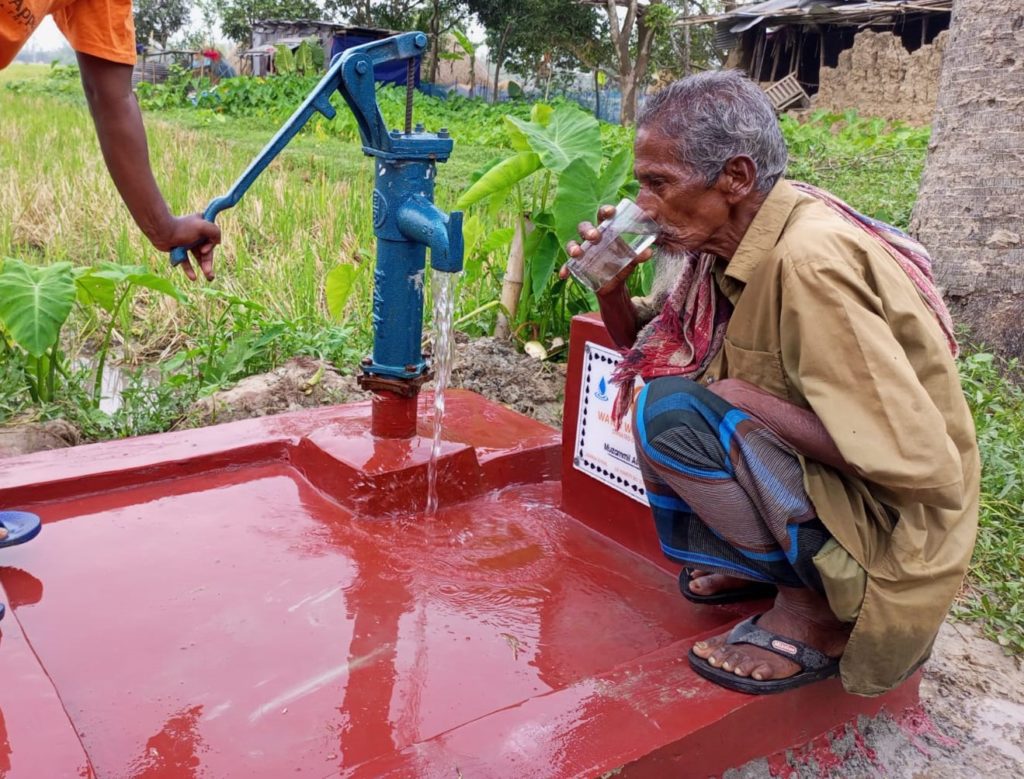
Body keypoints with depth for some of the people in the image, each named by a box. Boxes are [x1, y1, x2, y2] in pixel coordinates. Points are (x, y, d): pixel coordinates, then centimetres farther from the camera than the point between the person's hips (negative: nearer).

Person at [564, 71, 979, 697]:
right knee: (658, 385, 9)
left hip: (891, 524, -9)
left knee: (670, 412, -25)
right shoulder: (728, 241, -2)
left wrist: (746, 399, -23)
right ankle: (758, 564, 12)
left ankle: (816, 607, -7)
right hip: (819, 477, 9)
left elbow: (919, 461, -30)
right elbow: (644, 346, 12)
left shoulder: (810, 261, -28)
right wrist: (609, 286, -8)